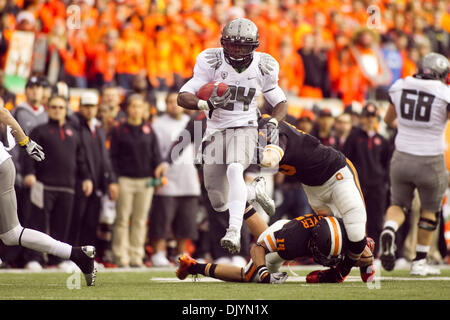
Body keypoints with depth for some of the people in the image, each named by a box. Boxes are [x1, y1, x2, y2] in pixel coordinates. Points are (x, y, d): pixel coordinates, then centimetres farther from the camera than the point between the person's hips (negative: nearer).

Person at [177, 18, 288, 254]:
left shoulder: (262, 68, -3)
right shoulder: (212, 63, -9)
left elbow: (281, 103, 12)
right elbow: (182, 97, -14)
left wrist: (273, 121, -10)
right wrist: (207, 104, -33)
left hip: (244, 129, -2)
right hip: (216, 130, 2)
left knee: (234, 170, -35)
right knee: (219, 204, 3)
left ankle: (234, 231, -45)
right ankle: (256, 191, 35)